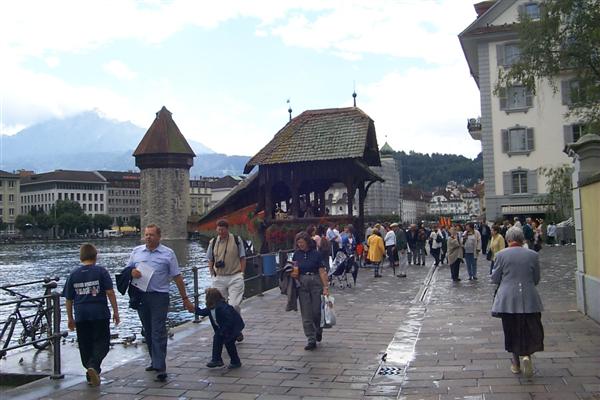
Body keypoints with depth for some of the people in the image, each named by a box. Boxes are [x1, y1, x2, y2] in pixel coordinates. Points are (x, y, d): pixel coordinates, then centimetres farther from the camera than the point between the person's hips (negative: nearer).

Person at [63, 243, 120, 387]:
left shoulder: (73, 274, 7)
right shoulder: (101, 271, -2)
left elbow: (68, 299, 10)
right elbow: (110, 292, -8)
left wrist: (70, 318, 19)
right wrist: (115, 311, -1)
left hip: (81, 316, 3)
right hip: (100, 314, -3)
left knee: (85, 345, 14)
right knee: (102, 343, 3)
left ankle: (91, 374, 21)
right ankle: (93, 366, -20)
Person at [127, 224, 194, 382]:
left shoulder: (168, 254, -1)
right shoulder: (136, 251, 8)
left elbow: (177, 277, 1)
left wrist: (185, 299, 1)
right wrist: (132, 272, -9)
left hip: (159, 297, -4)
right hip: (141, 296, 4)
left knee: (158, 332, -10)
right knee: (148, 332, 13)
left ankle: (160, 368, -11)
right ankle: (155, 361, 27)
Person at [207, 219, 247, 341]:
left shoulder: (237, 240, -1)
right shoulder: (213, 242, 6)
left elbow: (242, 258, 5)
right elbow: (210, 261, 15)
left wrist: (241, 274, -1)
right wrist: (212, 274, 5)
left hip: (235, 277, -3)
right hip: (218, 278, 3)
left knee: (234, 305, -9)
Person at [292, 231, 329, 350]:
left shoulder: (316, 254, -4)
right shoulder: (296, 255, 6)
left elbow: (322, 272, -6)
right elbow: (295, 272, 16)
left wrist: (326, 287, -11)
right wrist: (293, 274, -7)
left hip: (316, 283, -3)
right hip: (302, 284, 3)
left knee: (317, 311, 1)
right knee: (306, 314, 0)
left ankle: (318, 330, 31)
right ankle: (311, 340, 6)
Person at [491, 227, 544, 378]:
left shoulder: (501, 255, -6)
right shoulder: (533, 255, -2)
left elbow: (495, 279, 0)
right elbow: (536, 279, 6)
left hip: (507, 299, 0)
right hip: (528, 299, 0)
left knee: (511, 330, 12)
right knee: (531, 329, 10)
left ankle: (516, 364, 21)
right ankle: (527, 355, -14)